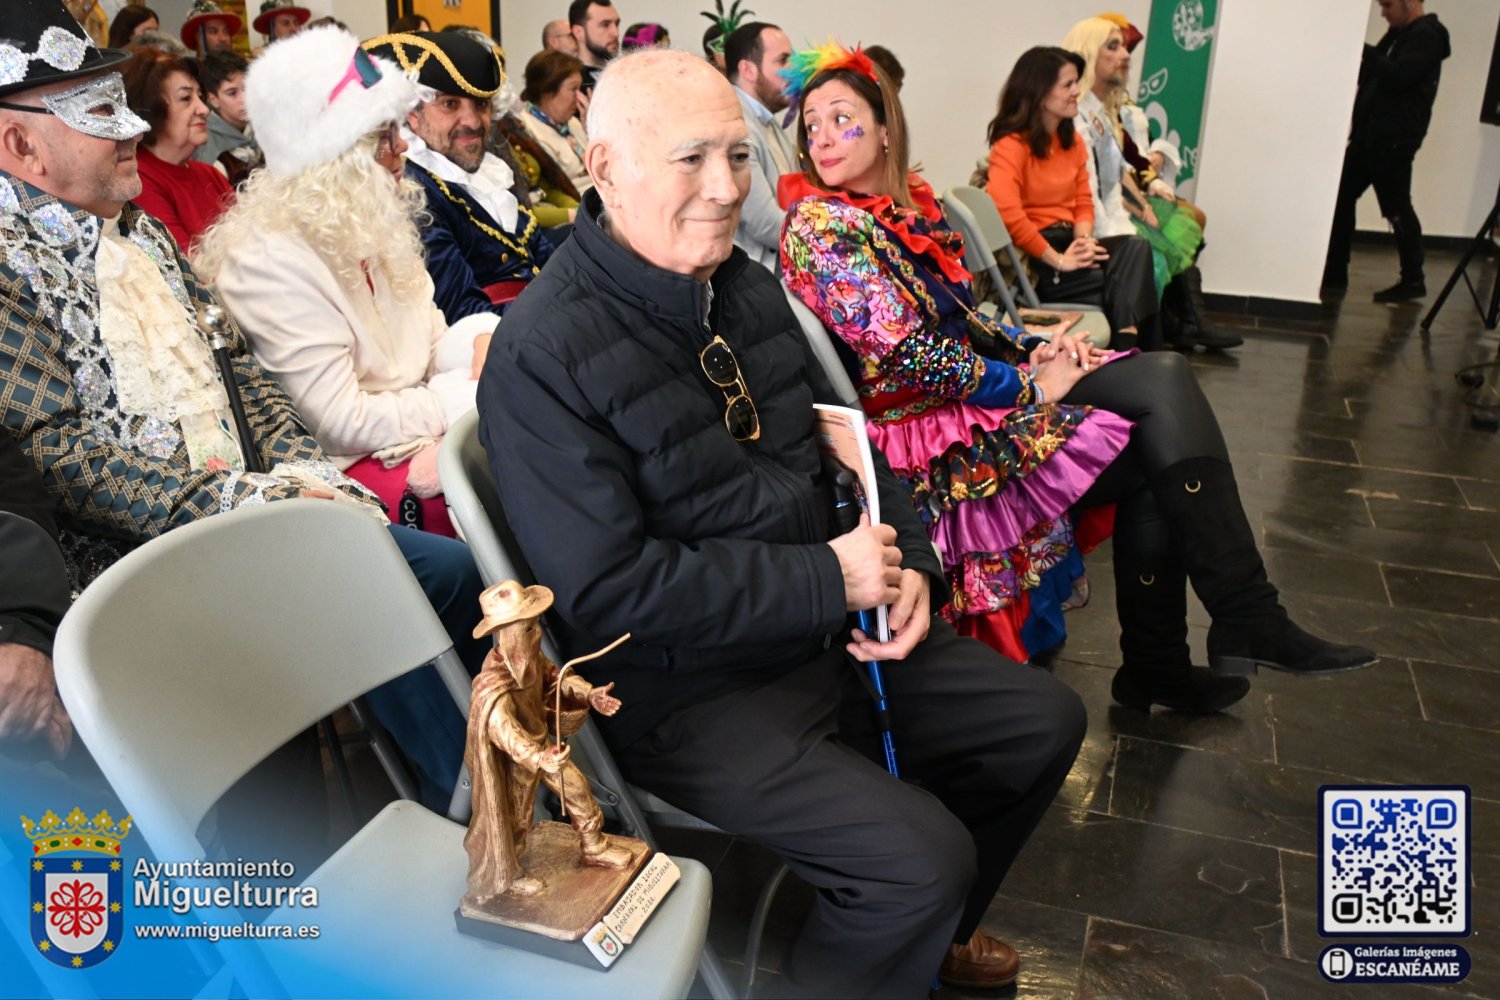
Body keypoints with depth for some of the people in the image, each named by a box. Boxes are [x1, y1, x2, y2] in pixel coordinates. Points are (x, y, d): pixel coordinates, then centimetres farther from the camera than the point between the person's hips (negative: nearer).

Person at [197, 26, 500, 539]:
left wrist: (481, 344, -10)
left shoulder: (367, 225, 9)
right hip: (349, 469, -8)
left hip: (412, 429, 8)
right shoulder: (270, 260, -17)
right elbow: (339, 422, -19)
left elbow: (430, 343, 13)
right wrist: (470, 395, -17)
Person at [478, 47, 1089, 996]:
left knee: (1043, 721, 13)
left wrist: (907, 562, -6)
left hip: (833, 633, 8)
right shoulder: (541, 358, -21)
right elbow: (608, 592, -24)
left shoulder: (747, 287, 4)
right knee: (922, 856, -21)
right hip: (690, 691, -8)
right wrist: (828, 579, -22)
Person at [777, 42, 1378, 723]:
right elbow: (905, 354, -20)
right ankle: (1249, 625, 0)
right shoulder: (820, 225, -12)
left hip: (975, 385, 8)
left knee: (1164, 379, -9)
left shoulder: (907, 206, 14)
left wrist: (1030, 351, 1)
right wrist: (1029, 384, -13)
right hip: (929, 434, -8)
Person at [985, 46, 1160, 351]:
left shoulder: (1073, 141, 16)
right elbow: (1008, 216, -26)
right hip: (1032, 258, -7)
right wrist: (1058, 260, -22)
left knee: (1136, 249, -22)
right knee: (1104, 279, -28)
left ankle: (1127, 353, -31)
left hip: (1068, 243, 7)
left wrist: (1084, 241, -9)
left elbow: (1084, 201, 14)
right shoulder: (1011, 146, -11)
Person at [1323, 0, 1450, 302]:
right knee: (1340, 198, 9)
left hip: (1394, 140, -10)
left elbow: (1397, 75, -24)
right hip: (1369, 135, 10)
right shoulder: (1399, 34, 18)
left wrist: (1361, 50, -21)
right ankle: (1334, 273, 15)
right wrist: (1356, 58, 4)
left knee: (1397, 209, -5)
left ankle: (1413, 280, 4)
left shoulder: (1426, 37, -10)